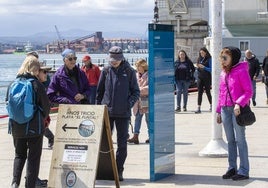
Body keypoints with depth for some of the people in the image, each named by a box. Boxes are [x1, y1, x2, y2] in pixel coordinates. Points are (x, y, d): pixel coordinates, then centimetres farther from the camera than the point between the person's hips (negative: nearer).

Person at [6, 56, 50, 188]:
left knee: (19, 155, 18)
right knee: (34, 157, 8)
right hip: (35, 126, -4)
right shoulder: (36, 84, -12)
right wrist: (43, 118, 13)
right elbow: (46, 105, -7)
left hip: (16, 126, 4)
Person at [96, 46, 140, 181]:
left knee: (122, 143, 3)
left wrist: (130, 103, -12)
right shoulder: (106, 71, 5)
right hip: (107, 112, 2)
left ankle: (119, 170, 11)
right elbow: (99, 91, 11)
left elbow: (136, 91, 3)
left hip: (123, 113, -1)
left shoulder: (129, 71, -1)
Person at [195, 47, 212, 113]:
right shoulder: (199, 59, 11)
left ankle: (211, 105, 26)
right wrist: (198, 67, -3)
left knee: (207, 92, 6)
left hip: (207, 78, -4)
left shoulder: (209, 59, -5)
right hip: (200, 78, 5)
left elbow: (211, 69, -10)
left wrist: (204, 67, -19)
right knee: (200, 92, -1)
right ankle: (198, 108, -3)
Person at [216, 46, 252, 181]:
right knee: (230, 140, 11)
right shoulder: (223, 73, 13)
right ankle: (232, 168, 19)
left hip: (238, 109, -7)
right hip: (225, 109, 7)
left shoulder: (241, 71, -8)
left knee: (240, 139, -3)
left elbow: (249, 92, -11)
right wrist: (219, 111, 16)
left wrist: (239, 104, -23)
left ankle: (243, 171, 1)